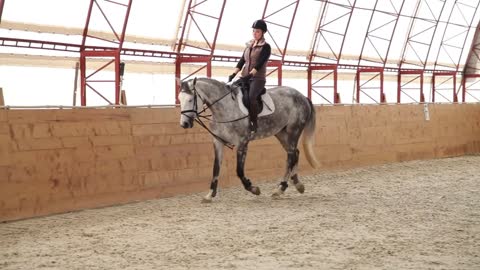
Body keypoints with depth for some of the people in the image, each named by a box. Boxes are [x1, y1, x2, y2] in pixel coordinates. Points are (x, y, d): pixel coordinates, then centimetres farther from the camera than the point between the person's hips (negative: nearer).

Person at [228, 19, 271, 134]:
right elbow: (241, 61, 12)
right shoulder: (249, 46, 17)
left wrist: (249, 75, -25)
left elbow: (260, 64, -13)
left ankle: (253, 124, -24)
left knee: (251, 97, -33)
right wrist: (233, 74, -3)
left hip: (258, 78, -7)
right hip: (245, 78, 7)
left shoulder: (266, 47, -2)